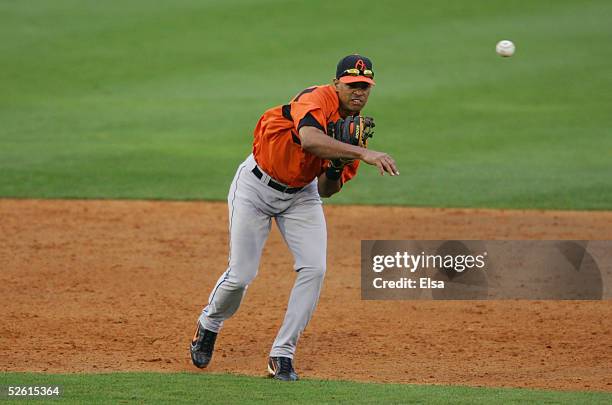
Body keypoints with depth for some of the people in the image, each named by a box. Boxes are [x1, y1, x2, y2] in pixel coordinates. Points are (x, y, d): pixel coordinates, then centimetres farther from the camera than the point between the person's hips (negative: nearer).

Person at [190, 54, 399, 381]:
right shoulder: (318, 99, -27)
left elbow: (326, 191, -1)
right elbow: (310, 139, -51)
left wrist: (336, 168, -23)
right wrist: (363, 154, -57)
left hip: (301, 194, 6)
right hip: (256, 185, -6)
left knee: (314, 269, -11)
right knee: (241, 275, -6)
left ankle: (282, 354, 0)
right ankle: (208, 325, 28)